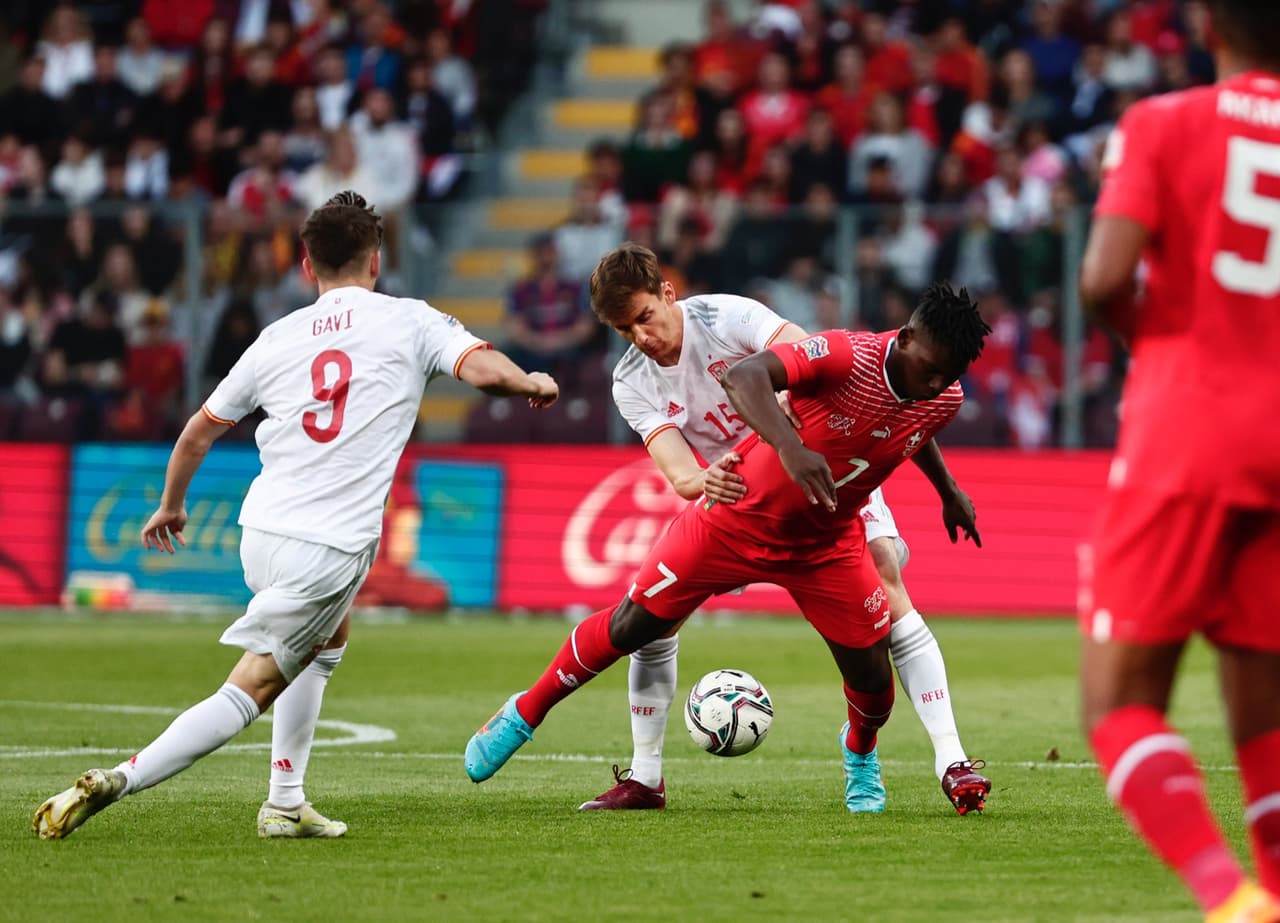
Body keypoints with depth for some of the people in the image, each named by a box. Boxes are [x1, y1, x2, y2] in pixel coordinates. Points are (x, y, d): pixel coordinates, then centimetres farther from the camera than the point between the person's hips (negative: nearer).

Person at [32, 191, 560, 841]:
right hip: (330, 549, -6)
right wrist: (535, 384, 10)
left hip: (262, 531, 6)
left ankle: (285, 804, 26)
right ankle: (115, 782, -18)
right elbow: (485, 370, -12)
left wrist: (171, 505, 36)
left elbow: (199, 431, 20)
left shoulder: (278, 338, 12)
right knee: (248, 693, -4)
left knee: (328, 637, 32)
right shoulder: (409, 322, 1)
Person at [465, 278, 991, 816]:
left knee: (872, 678, -1)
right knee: (630, 627, 3)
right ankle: (523, 715, 27)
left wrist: (949, 493, 28)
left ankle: (860, 753, 36)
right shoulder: (846, 356, -31)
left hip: (827, 546, 4)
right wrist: (789, 447, -61)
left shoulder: (943, 400, -12)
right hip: (736, 521, -4)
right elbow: (744, 376, -47)